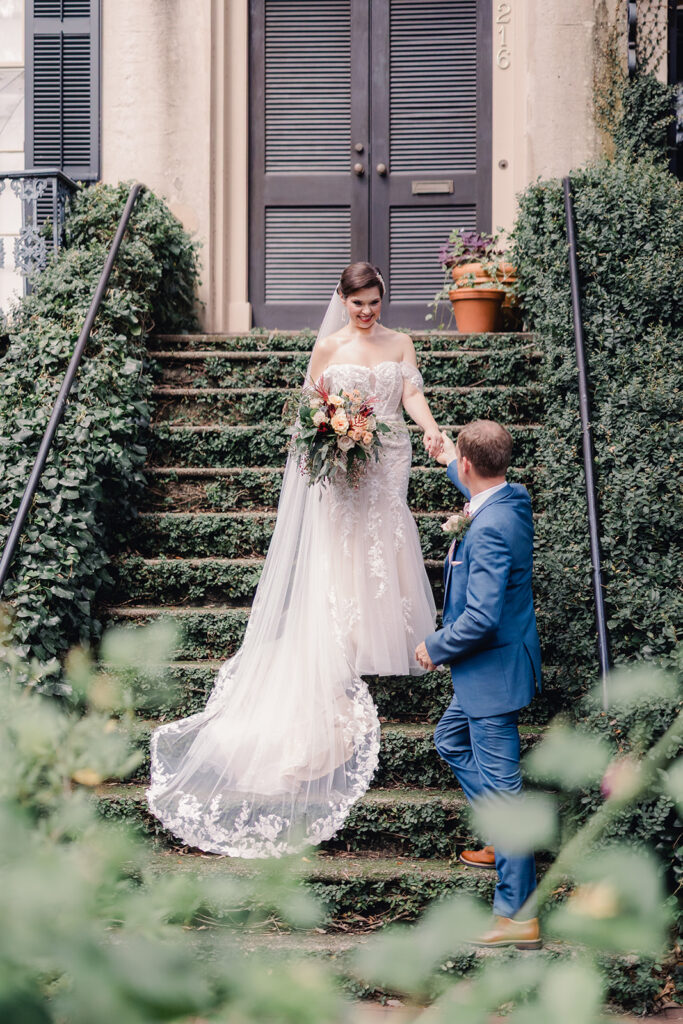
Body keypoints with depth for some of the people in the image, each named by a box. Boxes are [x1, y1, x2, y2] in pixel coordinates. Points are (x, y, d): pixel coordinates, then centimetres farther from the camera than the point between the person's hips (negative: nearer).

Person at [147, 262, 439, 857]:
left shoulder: (400, 344, 6)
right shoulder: (328, 348, 1)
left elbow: (412, 393, -5)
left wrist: (431, 428, -24)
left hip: (388, 461, 2)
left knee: (384, 546, 4)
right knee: (341, 555, -4)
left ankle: (386, 643, 13)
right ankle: (347, 657, -2)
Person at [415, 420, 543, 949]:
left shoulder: (489, 530, -27)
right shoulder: (514, 497, 2)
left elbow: (481, 617, -30)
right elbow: (482, 493, 30)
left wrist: (436, 647, -14)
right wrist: (449, 463, 44)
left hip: (494, 670, -10)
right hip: (492, 666, 10)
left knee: (501, 783, -5)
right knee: (451, 740, 27)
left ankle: (518, 914, 0)